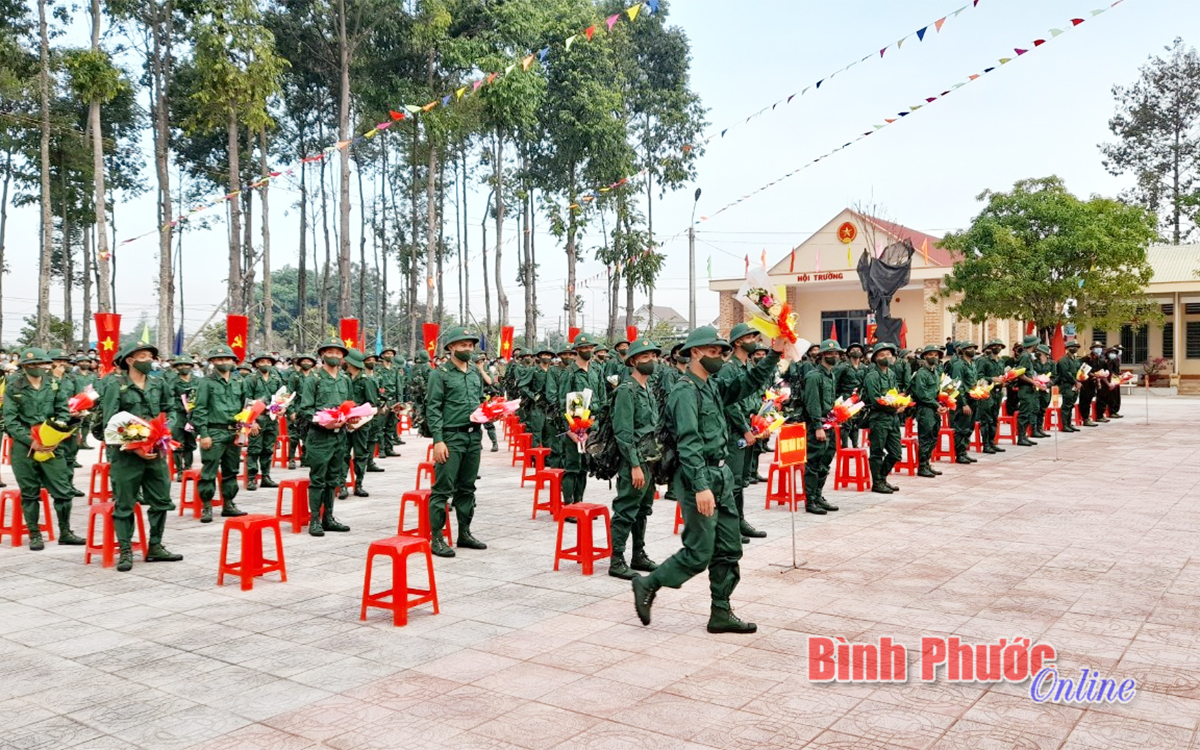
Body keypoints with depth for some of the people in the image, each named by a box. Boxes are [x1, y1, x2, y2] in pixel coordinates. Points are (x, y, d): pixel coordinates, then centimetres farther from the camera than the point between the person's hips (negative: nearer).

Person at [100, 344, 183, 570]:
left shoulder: (159, 385, 9)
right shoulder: (116, 386, -6)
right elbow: (110, 423, -11)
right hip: (126, 454, -5)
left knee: (161, 500, 9)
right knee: (124, 504, 3)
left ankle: (155, 547, 21)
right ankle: (125, 551, 13)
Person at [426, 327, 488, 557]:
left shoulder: (476, 373, 15)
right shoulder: (440, 374, -6)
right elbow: (433, 409, -10)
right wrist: (438, 440, -16)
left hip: (474, 437, 7)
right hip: (451, 437, -7)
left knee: (467, 488, 13)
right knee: (443, 489, -6)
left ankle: (465, 534, 22)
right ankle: (436, 538, 0)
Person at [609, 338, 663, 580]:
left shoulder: (649, 388, 15)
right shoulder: (626, 390, -13)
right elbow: (623, 433, -18)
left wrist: (658, 458, 15)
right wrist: (635, 465, -21)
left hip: (650, 460, 9)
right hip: (635, 460, -9)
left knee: (643, 510, 16)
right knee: (625, 512, -4)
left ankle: (639, 556, 26)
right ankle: (617, 562, 2)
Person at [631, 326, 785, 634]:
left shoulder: (713, 387, 13)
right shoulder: (686, 392, -14)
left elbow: (750, 382, 21)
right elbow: (689, 444, -22)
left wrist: (774, 355, 7)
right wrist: (701, 487, -28)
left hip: (721, 476, 9)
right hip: (699, 478, -9)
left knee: (729, 549, 10)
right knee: (699, 554, -3)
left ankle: (721, 614, 18)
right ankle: (647, 585, 14)